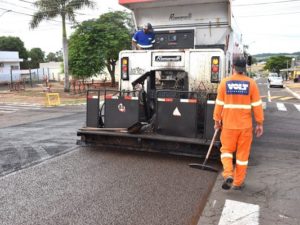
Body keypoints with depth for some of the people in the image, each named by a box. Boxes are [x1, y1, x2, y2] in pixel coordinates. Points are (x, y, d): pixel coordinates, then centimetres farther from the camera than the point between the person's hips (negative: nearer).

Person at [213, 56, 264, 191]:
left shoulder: (225, 82, -4)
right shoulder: (251, 83, -4)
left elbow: (219, 104, -1)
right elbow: (257, 105, -3)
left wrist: (217, 120, 10)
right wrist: (259, 123, 6)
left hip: (228, 124, 0)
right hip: (245, 125, 0)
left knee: (226, 149, 16)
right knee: (242, 153, 12)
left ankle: (228, 174, -5)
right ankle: (238, 182, 21)